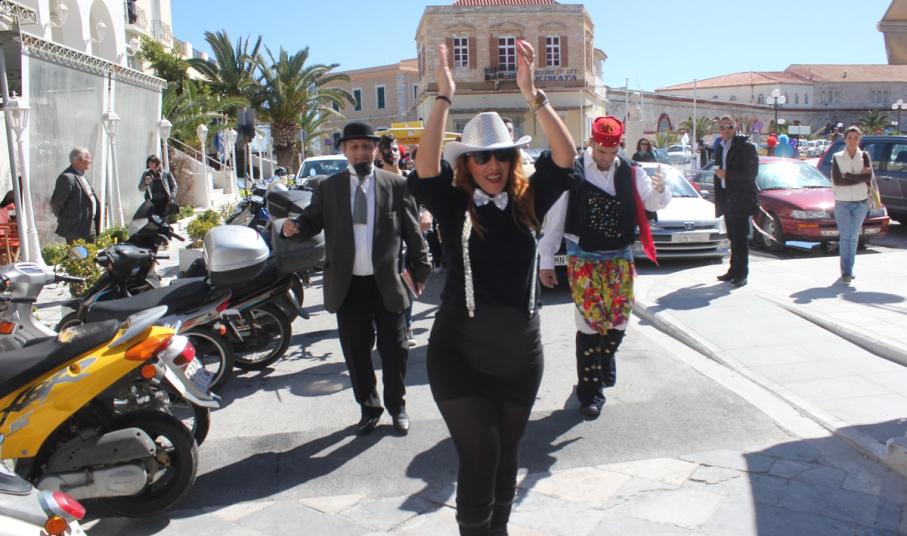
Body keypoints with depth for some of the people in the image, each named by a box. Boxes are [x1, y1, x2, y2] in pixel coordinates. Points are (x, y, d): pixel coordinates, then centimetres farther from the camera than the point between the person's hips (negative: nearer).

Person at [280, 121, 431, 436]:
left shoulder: (396, 184, 1)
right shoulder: (327, 187, 5)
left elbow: (412, 230, 2)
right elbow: (313, 222, 1)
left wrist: (420, 269, 2)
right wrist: (295, 227, -21)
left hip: (388, 283, -1)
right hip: (348, 285, 1)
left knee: (394, 350, 10)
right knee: (356, 351, 11)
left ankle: (396, 405, 31)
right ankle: (368, 407, 30)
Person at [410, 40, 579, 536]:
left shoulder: (527, 202, -1)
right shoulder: (454, 206, -6)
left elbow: (565, 156, -13)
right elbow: (425, 166, -23)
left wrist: (531, 94, -21)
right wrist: (443, 98, -27)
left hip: (520, 352, 3)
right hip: (459, 353, -3)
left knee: (506, 453, 18)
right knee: (478, 454, -1)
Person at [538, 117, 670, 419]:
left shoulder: (631, 173, 1)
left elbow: (655, 203, -6)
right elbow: (554, 219, -5)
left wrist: (660, 190, -30)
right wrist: (546, 261, -6)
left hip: (620, 259, 4)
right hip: (584, 260, -3)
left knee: (618, 319, 9)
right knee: (590, 322, -4)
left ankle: (604, 359, 41)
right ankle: (589, 392, 9)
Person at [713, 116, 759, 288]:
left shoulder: (746, 146, -8)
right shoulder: (721, 148, 15)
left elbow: (751, 172, -16)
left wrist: (726, 174, -18)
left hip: (740, 200, -7)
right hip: (727, 200, 7)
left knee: (740, 238, -5)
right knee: (733, 238, 13)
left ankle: (741, 274, -1)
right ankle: (734, 270, 20)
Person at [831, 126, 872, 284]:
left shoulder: (864, 156, 6)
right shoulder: (837, 157, 3)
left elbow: (869, 177, -8)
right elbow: (837, 180, -9)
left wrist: (848, 176, -12)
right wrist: (860, 177, -11)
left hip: (861, 203, 2)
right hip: (842, 203, -2)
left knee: (854, 237, 6)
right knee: (845, 236, -9)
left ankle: (848, 269, 15)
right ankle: (846, 272, -12)